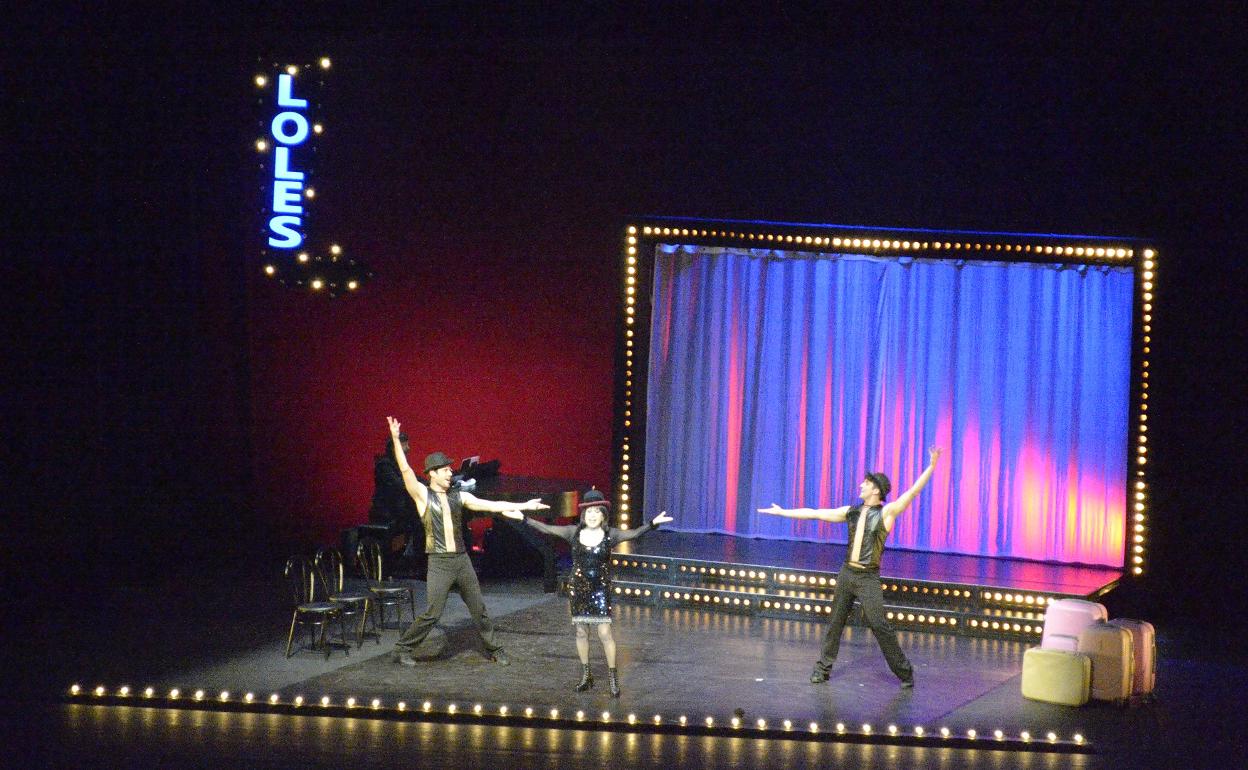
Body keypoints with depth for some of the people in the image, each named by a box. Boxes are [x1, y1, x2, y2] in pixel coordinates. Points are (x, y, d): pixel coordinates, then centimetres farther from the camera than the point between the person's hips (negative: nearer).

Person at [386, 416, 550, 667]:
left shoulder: (459, 496, 7)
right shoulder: (422, 495, -3)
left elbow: (493, 505, 5)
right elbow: (405, 470, -15)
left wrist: (524, 505, -1)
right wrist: (396, 440, -23)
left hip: (462, 560, 4)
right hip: (439, 562, -4)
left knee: (479, 609, 11)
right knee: (432, 613, -8)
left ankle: (494, 649, 26)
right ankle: (402, 648, 8)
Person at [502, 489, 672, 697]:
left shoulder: (610, 534, -6)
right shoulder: (574, 532, 0)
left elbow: (633, 534, -20)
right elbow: (547, 528, 1)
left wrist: (653, 524, -36)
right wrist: (523, 517, -3)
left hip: (600, 589, -3)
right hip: (578, 588, 3)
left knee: (604, 633, -7)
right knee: (581, 632, 9)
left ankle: (613, 677, 2)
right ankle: (585, 675, 21)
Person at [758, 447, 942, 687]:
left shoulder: (886, 512, -4)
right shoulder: (851, 512, 8)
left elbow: (913, 491, -13)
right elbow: (814, 513, 12)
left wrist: (932, 466, -23)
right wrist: (782, 512, 15)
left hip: (868, 578, -5)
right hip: (847, 574, 5)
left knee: (880, 625, -8)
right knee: (835, 622, 11)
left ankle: (904, 672, 4)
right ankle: (822, 668, 21)